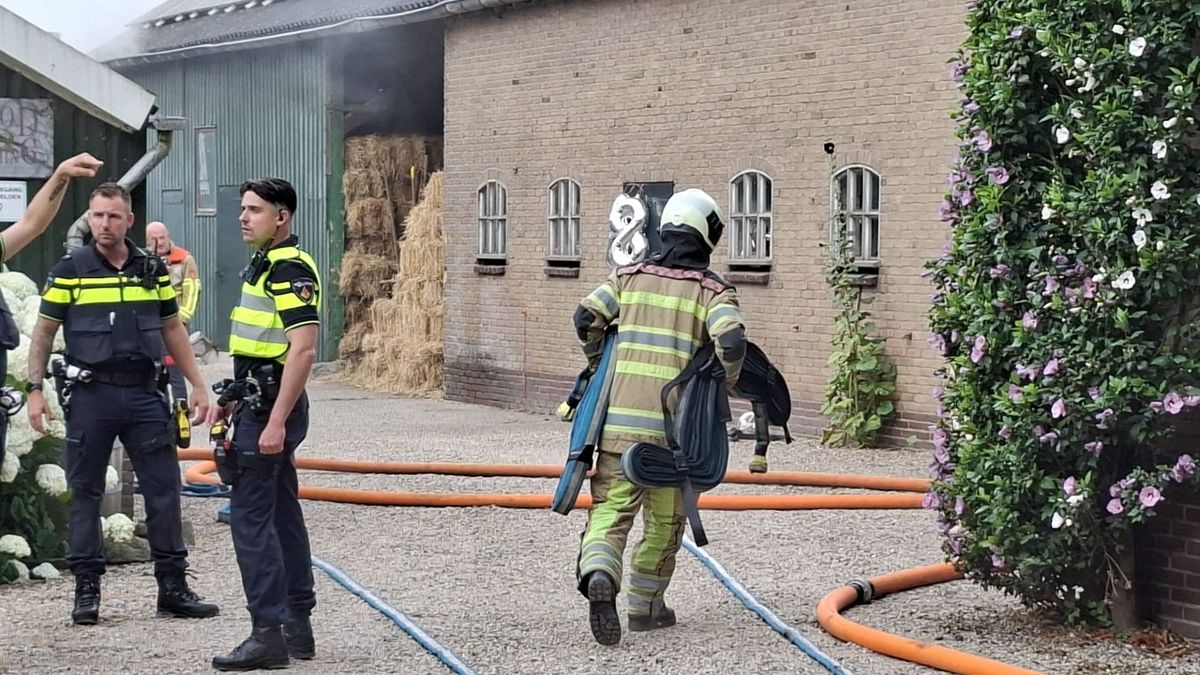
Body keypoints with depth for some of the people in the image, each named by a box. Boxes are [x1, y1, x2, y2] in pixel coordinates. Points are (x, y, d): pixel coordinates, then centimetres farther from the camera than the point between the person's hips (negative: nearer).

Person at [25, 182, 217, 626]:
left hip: (145, 394, 2)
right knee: (85, 492, 3)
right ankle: (86, 589, 12)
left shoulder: (152, 270, 8)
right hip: (91, 395, -2)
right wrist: (35, 389, -6)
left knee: (164, 489, 2)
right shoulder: (69, 270, -1)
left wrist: (197, 385, 11)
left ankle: (173, 586, 10)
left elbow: (172, 329, 16)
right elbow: (43, 333, 3)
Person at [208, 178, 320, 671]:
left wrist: (275, 421, -27)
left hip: (271, 407, -11)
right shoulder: (262, 265, 16)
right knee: (281, 512, 13)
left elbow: (303, 350, -24)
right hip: (260, 402, 11)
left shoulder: (290, 269, -16)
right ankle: (297, 625, 19)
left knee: (249, 515, -10)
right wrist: (231, 401, 22)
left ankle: (268, 633, -10)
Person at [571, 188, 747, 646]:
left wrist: (600, 365, 21)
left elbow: (586, 317, 3)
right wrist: (725, 385, 4)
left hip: (619, 417, 2)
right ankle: (645, 606, 24)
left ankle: (599, 575, -27)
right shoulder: (712, 290, 1)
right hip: (674, 424, -2)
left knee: (611, 509, 1)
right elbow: (731, 341, -15)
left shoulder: (630, 276, 11)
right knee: (665, 518, 15)